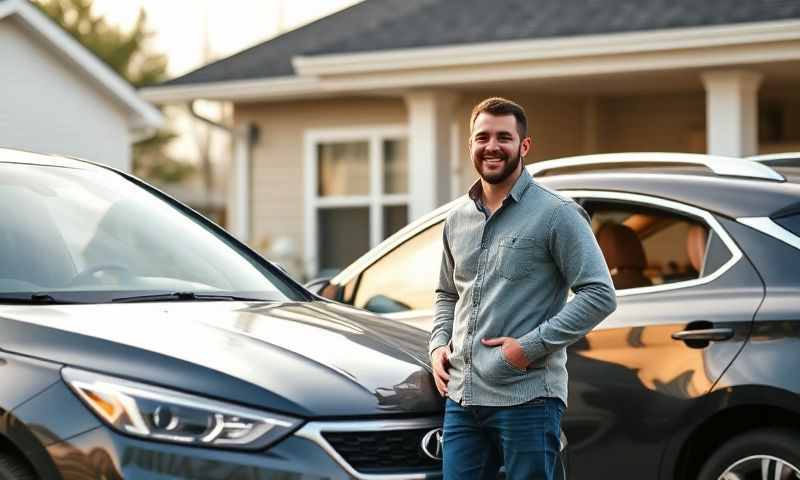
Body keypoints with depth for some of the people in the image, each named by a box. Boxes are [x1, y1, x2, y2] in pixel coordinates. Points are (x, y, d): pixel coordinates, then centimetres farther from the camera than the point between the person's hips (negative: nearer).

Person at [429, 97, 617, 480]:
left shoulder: (555, 213, -5)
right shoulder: (457, 219, 15)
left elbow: (599, 294, -10)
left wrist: (531, 346, -16)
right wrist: (438, 344, 8)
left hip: (526, 400, -6)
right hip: (461, 397, 6)